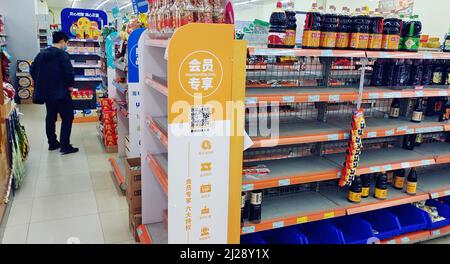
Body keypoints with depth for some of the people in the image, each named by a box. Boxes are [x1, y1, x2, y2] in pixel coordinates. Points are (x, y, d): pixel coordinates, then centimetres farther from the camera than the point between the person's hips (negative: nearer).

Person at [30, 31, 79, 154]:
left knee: (50, 117, 17)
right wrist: (70, 85, -6)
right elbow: (69, 71, -22)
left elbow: (33, 71, 13)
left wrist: (41, 84, 20)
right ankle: (65, 146, -6)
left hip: (46, 92, 8)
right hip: (61, 92, -8)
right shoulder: (62, 54, -13)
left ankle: (52, 143, 25)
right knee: (67, 117, -2)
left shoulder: (41, 54, 10)